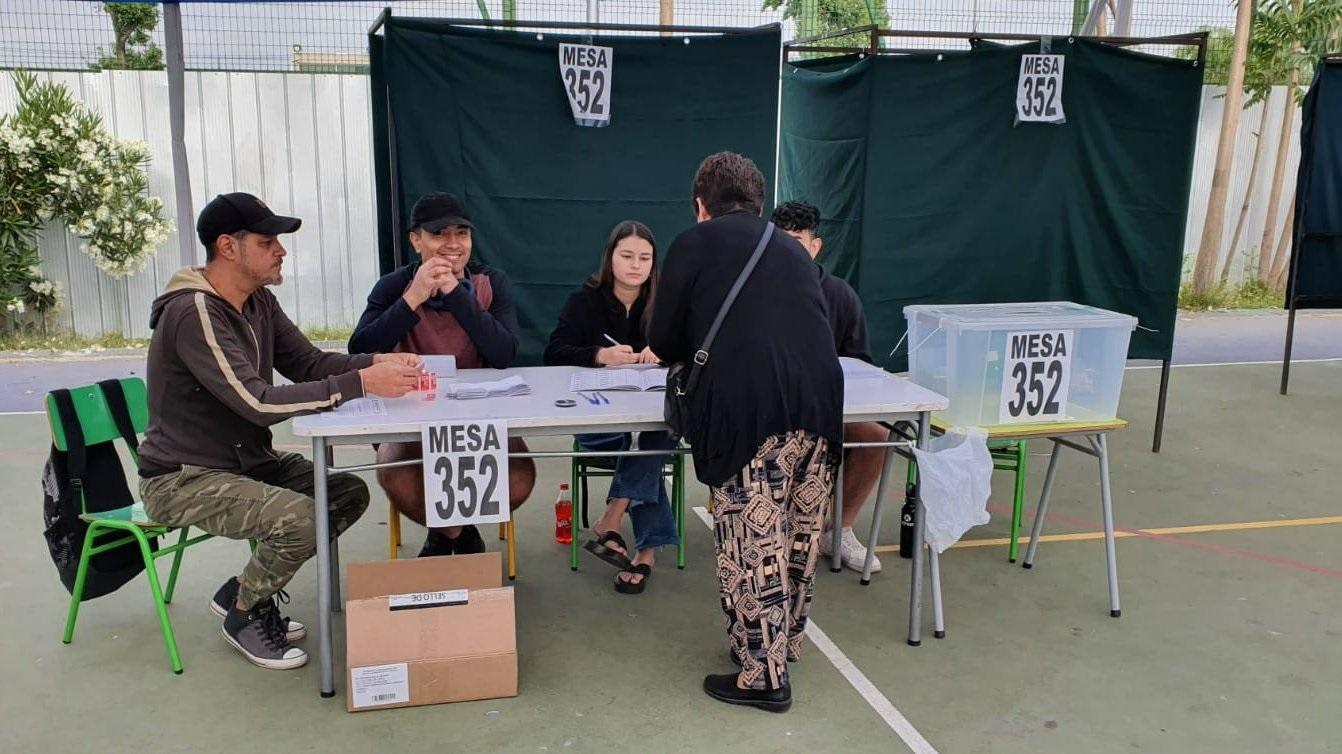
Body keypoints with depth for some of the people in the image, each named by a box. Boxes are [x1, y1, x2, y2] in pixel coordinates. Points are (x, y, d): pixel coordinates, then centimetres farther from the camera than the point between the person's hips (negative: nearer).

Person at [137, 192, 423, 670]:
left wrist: (376, 363, -17)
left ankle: (244, 591, 12)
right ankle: (245, 614, 2)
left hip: (248, 461, 9)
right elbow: (257, 403, -32)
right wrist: (360, 384, -35)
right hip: (183, 479, -9)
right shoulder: (194, 312, -24)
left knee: (350, 493, -2)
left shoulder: (259, 301, 4)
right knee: (300, 518, -29)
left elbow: (307, 362, 3)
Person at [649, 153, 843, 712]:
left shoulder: (694, 243, 9)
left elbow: (663, 343, 9)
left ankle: (763, 675, 12)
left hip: (747, 409, -6)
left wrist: (696, 348, 32)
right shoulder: (792, 250, 24)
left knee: (752, 543, 3)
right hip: (820, 399, 6)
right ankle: (785, 640, 34)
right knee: (800, 534, 17)